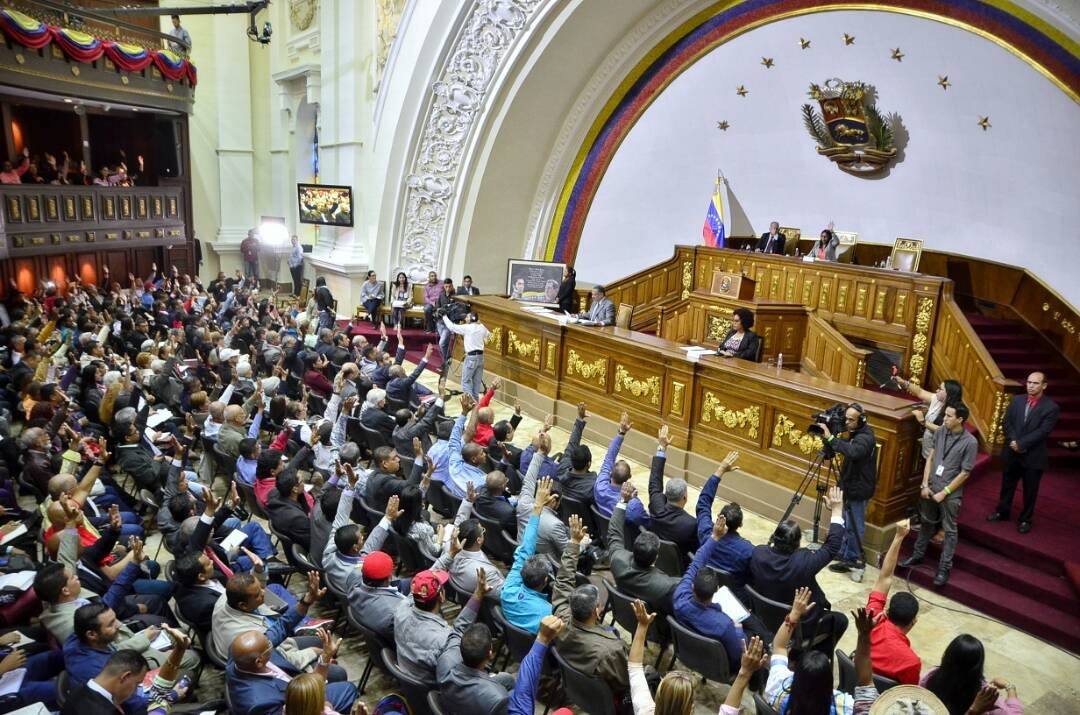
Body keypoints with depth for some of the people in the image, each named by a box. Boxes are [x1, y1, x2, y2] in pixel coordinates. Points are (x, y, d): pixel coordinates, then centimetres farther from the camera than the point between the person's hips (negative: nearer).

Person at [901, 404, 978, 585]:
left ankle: (944, 568, 16)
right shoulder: (940, 432, -3)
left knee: (949, 531, 7)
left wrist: (944, 492, -12)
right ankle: (918, 555, 34)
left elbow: (965, 473, -13)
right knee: (927, 524, 19)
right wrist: (925, 485, -1)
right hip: (931, 487, 5)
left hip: (951, 493, -5)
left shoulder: (970, 442, -16)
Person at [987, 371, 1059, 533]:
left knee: (1030, 490, 11)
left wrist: (1020, 444, -20)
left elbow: (1043, 431, -16)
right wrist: (1013, 441, -15)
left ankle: (1025, 520, 26)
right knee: (1007, 485, 17)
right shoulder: (1017, 400, 3)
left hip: (1033, 456, -3)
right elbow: (1007, 422, 1)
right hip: (1011, 452, 4)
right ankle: (1002, 512, 33)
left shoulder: (1051, 407, -10)